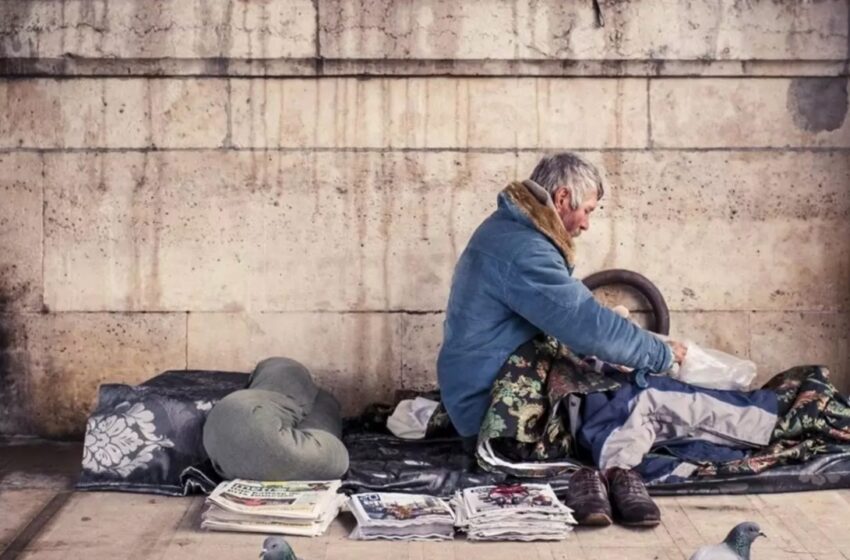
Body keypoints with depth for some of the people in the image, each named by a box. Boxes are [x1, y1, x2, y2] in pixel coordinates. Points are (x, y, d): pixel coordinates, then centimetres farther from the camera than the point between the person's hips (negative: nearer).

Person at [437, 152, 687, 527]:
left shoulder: (509, 229, 12)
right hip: (491, 408, -10)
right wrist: (662, 354, -11)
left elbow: (571, 315, 17)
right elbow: (589, 328, -26)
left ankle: (586, 471, -21)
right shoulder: (522, 251, -24)